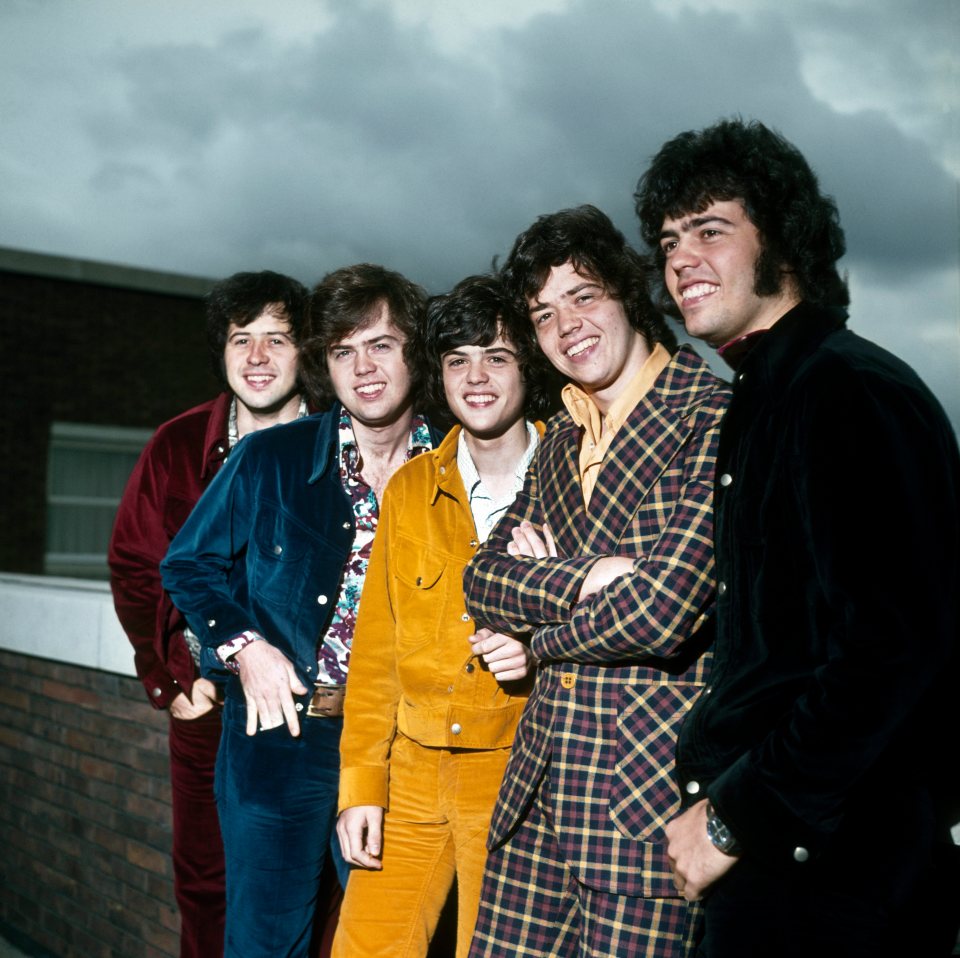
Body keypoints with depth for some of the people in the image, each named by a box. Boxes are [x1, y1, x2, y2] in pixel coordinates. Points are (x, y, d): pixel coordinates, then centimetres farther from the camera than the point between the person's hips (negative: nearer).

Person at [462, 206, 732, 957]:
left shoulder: (716, 423, -12)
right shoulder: (563, 440, 14)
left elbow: (662, 612, -21)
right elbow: (482, 581, 7)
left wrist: (544, 632, -2)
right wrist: (585, 582, -14)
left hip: (650, 803, -7)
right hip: (542, 789, 7)